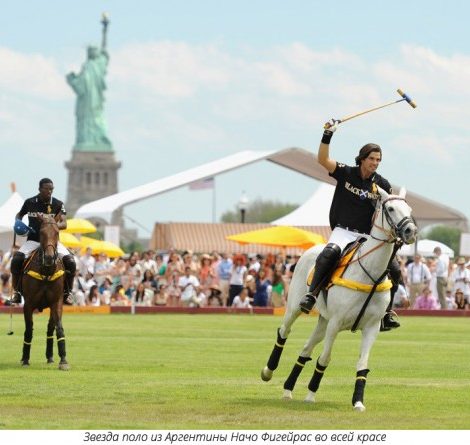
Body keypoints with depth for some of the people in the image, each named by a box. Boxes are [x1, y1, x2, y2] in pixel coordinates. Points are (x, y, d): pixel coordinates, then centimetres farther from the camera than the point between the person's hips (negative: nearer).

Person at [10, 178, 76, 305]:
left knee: (70, 261, -22)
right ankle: (16, 292, -11)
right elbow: (20, 215, 21)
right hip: (33, 241, 0)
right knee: (17, 259, -26)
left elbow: (64, 224, -12)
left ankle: (67, 292, -3)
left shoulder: (58, 204, -2)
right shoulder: (30, 202, 1)